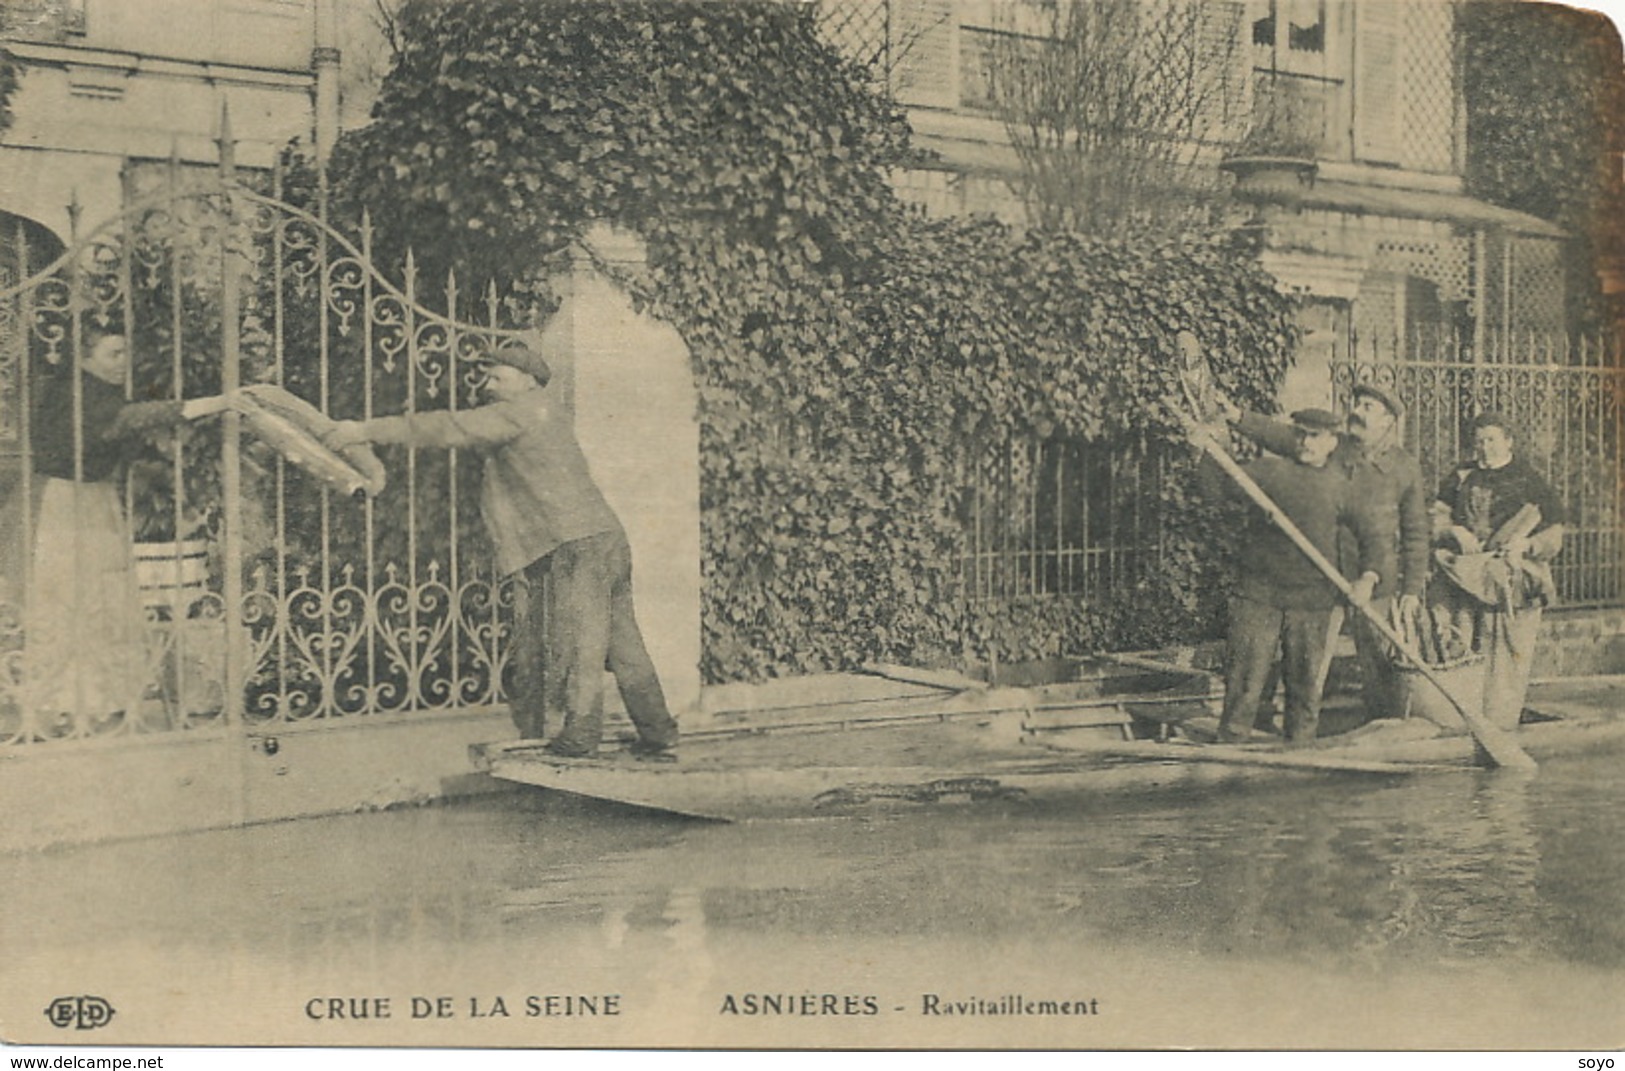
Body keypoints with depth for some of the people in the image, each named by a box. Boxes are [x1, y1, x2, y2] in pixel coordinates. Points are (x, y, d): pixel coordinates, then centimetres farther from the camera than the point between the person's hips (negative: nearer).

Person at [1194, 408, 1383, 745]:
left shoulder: (1341, 486, 7)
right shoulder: (1269, 470, 2)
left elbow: (1369, 535, 14)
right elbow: (1216, 486, 2)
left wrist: (1367, 576, -1)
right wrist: (1208, 453, -14)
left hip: (1312, 602, 2)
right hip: (1259, 594, -2)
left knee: (1305, 681, 8)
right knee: (1245, 676, -1)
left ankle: (1300, 750, 19)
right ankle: (1231, 744, 8)